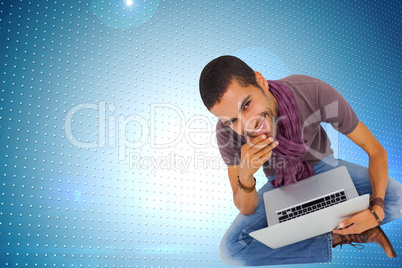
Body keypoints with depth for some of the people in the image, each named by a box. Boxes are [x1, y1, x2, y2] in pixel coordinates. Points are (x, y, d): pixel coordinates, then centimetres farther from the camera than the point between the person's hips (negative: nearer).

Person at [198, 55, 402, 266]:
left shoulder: (315, 92, -32)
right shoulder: (227, 131, -28)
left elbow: (376, 150, -19)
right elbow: (247, 210, -20)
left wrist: (377, 209, -34)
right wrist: (245, 175, -41)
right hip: (281, 184, 1)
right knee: (231, 250, -23)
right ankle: (338, 238, -16)